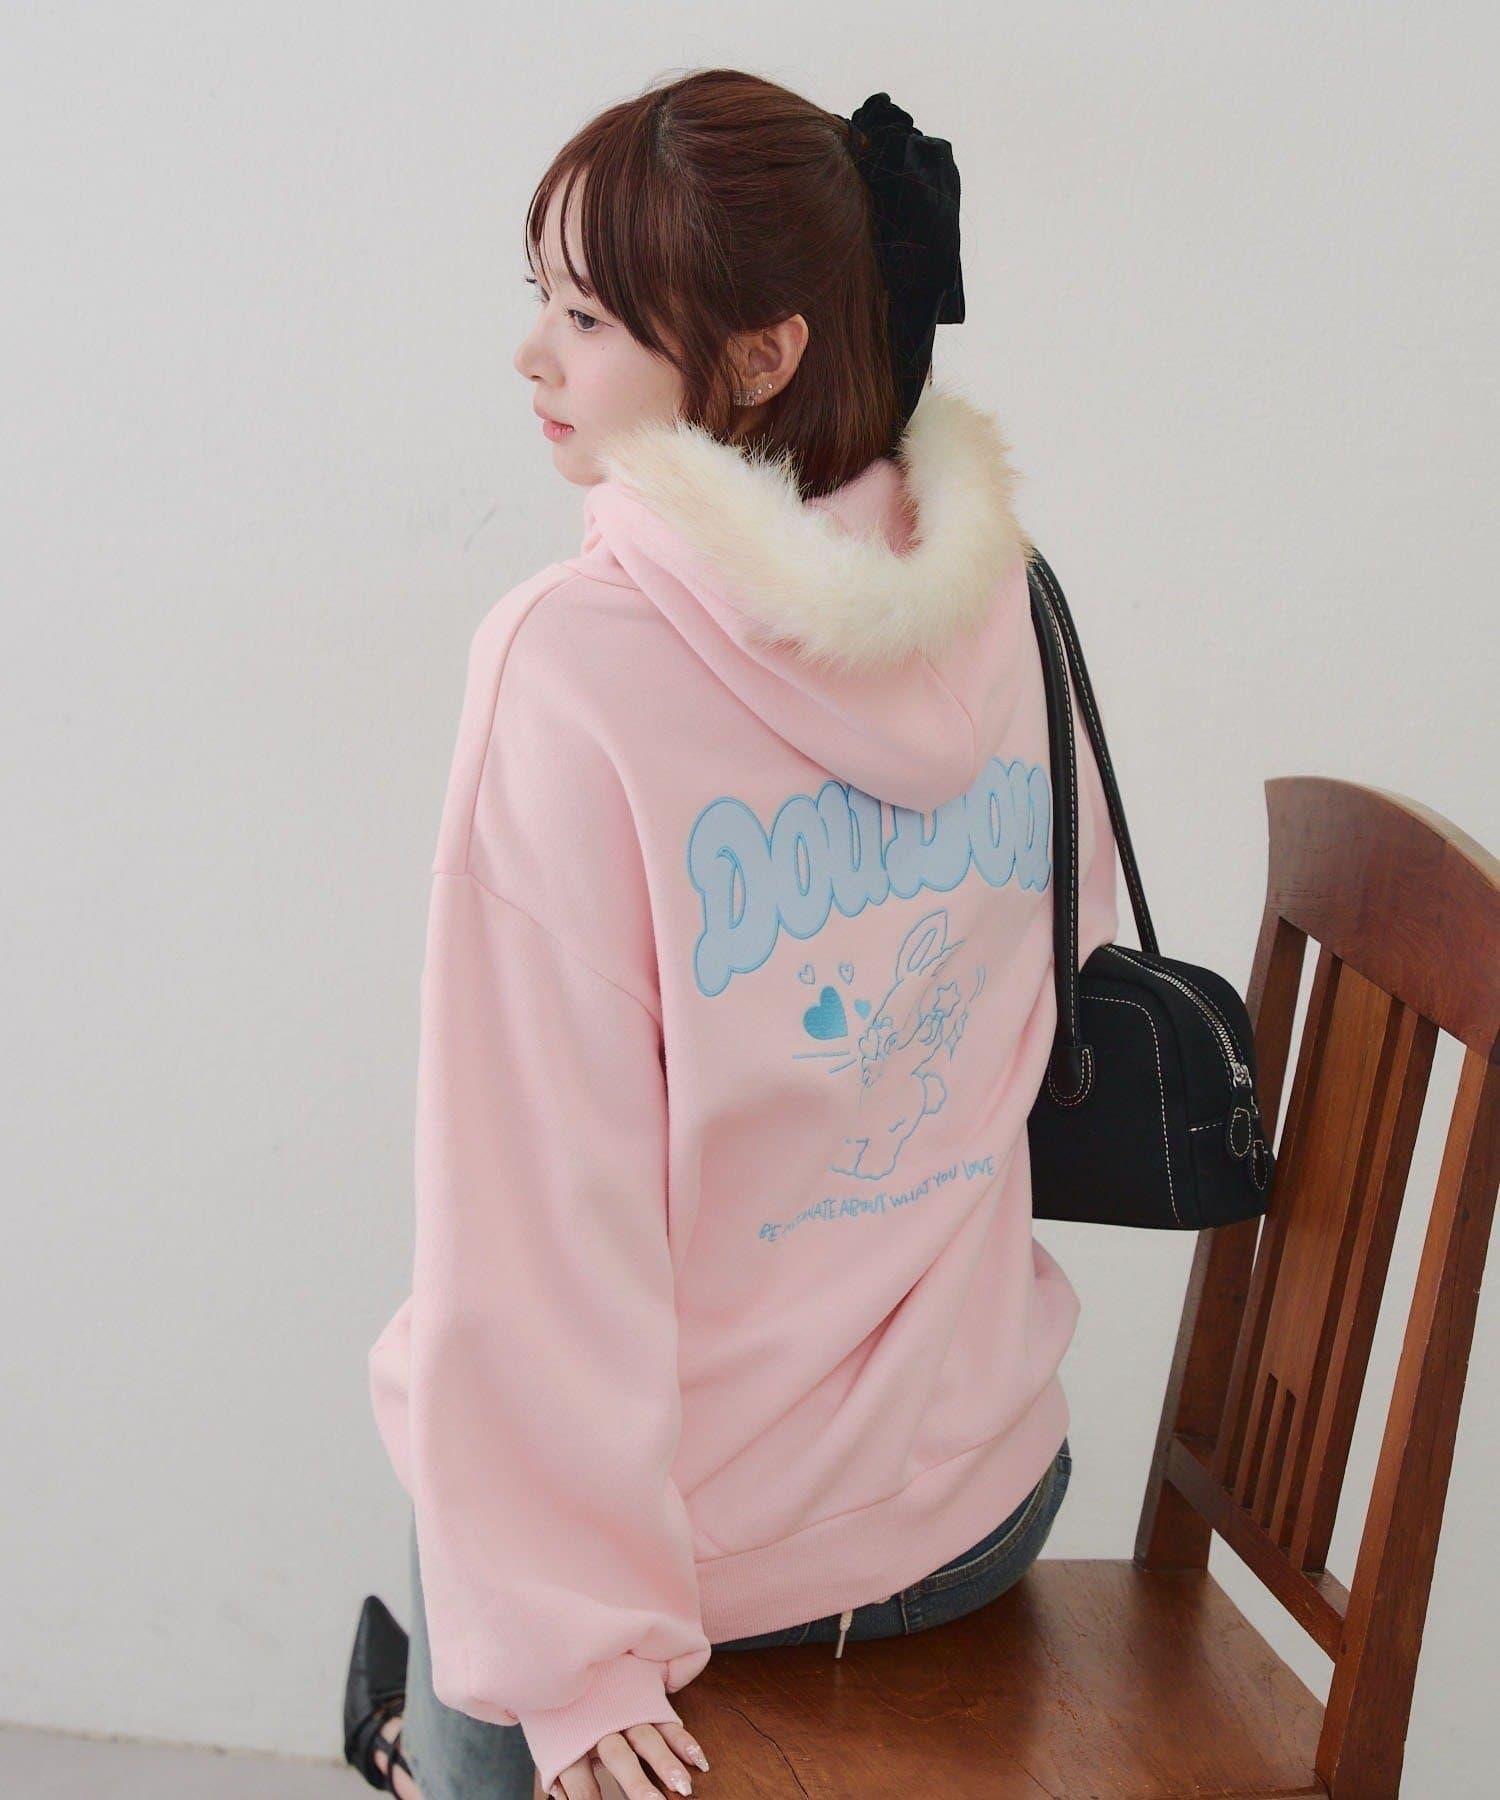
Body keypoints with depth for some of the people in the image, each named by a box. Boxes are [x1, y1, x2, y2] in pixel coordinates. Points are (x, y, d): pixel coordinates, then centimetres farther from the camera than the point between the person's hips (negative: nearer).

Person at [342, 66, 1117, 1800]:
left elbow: (541, 1204, -23)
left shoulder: (572, 664, -23)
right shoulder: (1007, 616, -6)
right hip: (979, 1507, 5)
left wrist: (571, 1648, -16)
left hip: (673, 1521, -5)